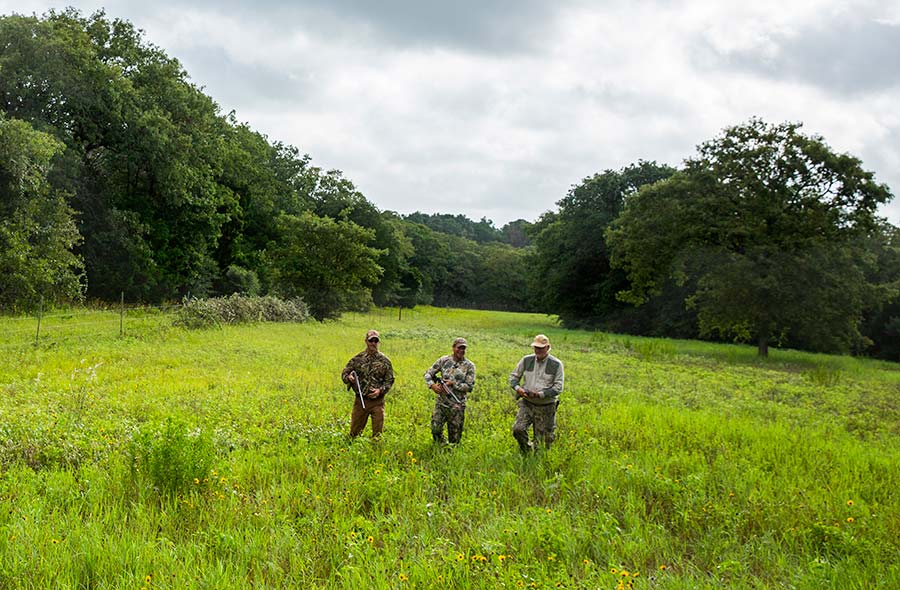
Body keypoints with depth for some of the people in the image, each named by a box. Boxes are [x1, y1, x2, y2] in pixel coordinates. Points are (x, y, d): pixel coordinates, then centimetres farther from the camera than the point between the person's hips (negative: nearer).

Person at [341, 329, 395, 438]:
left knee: (377, 433, 2)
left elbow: (389, 380, 4)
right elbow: (344, 373, 9)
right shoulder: (357, 359, 4)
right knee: (354, 432, 6)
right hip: (360, 401, 1)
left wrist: (381, 390, -14)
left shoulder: (385, 361, 3)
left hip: (377, 402, -1)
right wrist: (349, 378, -14)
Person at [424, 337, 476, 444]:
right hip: (441, 402, 1)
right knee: (435, 428, -4)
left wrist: (453, 384, -15)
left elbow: (470, 387, -6)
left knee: (455, 434, 5)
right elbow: (428, 373, 7)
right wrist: (432, 385, -11)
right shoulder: (444, 360, 2)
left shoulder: (469, 366, -2)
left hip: (457, 406, -1)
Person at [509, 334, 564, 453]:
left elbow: (558, 387, -9)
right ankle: (526, 452, 8)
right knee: (518, 429, -16)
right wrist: (518, 388, -12)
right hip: (527, 403, 2)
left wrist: (540, 394, -21)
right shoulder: (526, 360, 2)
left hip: (546, 407, -2)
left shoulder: (556, 364, -6)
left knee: (542, 440, 2)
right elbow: (513, 376, 10)